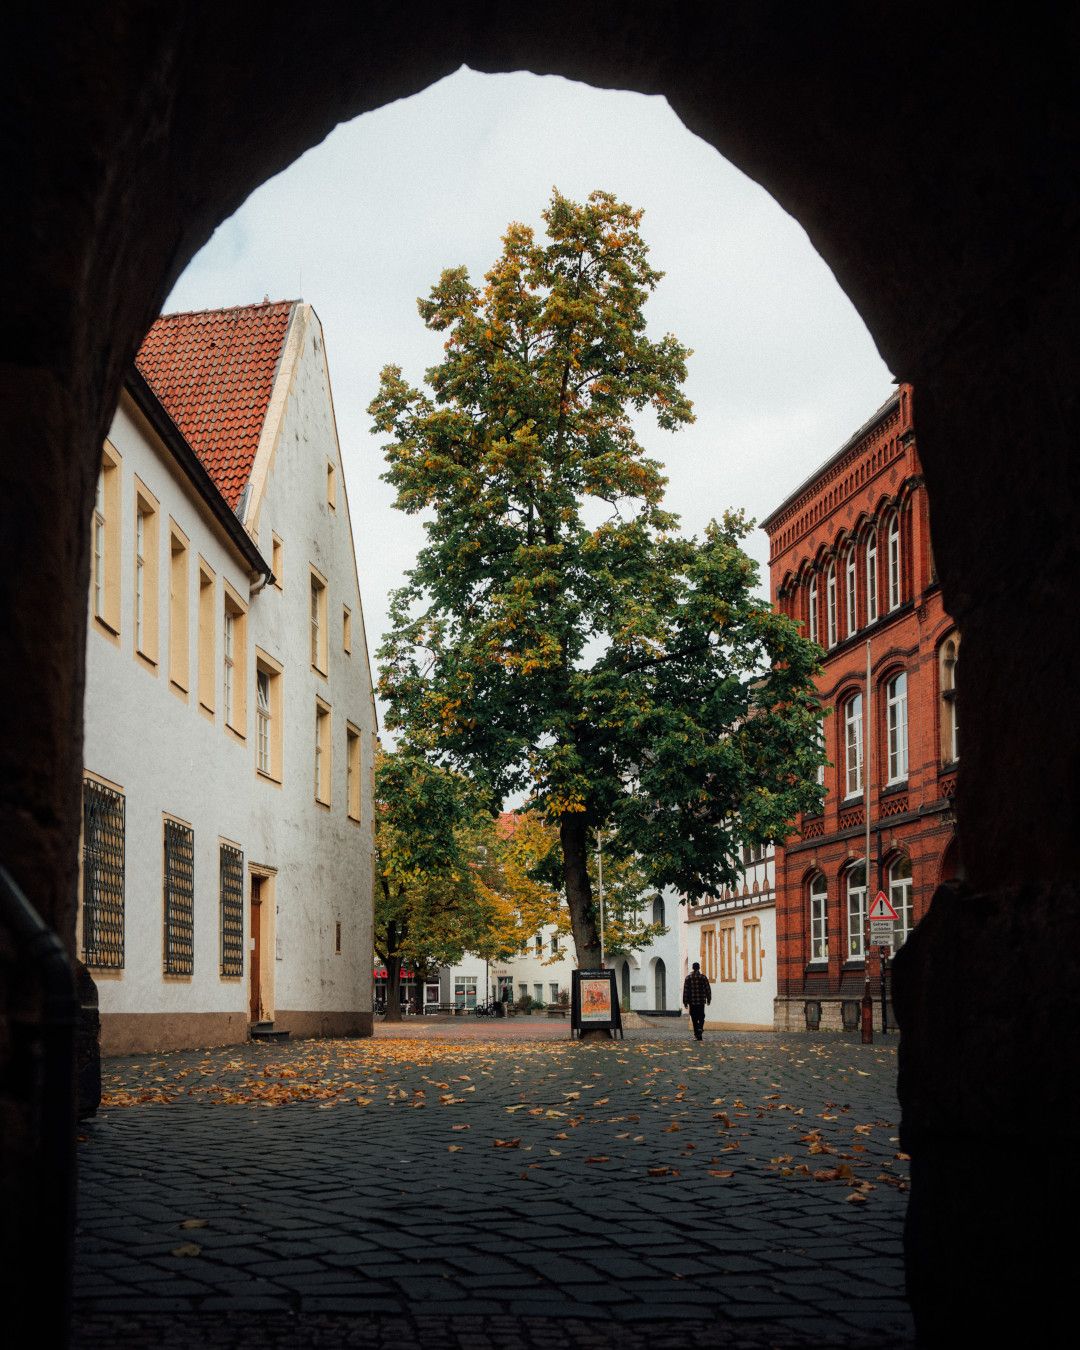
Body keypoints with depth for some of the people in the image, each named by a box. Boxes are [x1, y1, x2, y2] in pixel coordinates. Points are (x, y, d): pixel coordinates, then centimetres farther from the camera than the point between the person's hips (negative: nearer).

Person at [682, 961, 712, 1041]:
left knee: (694, 1018, 7)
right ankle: (700, 1028, -16)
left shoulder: (688, 978, -1)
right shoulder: (703, 977, -1)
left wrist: (685, 1002, 1)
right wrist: (708, 999, 13)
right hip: (701, 1001, 0)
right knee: (701, 1017, 10)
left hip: (692, 1001, 0)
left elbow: (685, 990, -3)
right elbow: (708, 989, 1)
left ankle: (696, 1035, 5)